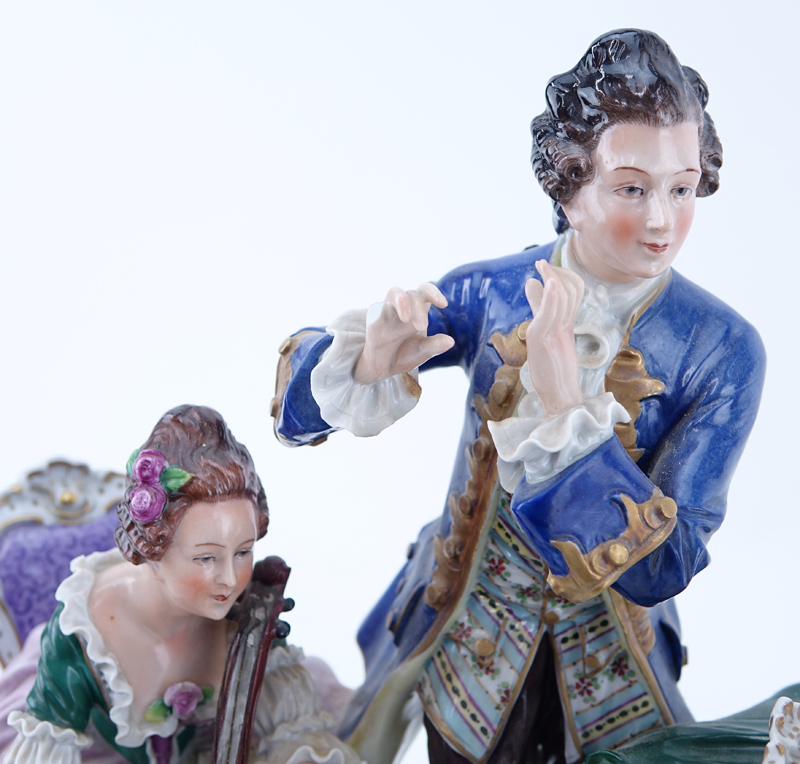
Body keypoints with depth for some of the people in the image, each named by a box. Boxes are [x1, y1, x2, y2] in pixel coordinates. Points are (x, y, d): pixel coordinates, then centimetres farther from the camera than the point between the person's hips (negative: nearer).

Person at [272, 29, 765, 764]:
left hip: (606, 663, 0)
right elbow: (301, 392, -8)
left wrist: (564, 399, -35)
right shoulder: (490, 294, -14)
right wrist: (372, 358, -32)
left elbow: (662, 567, -24)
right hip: (466, 641, 1)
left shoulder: (723, 351, -19)